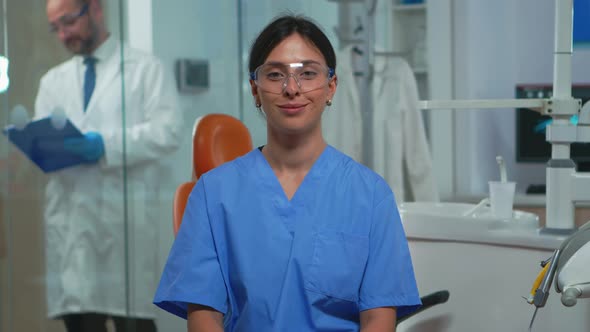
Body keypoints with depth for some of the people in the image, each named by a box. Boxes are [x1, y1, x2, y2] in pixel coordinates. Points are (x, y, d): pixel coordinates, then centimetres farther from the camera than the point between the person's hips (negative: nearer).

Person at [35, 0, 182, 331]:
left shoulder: (146, 68, 8)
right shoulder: (53, 81, 24)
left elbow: (168, 130, -5)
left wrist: (106, 145, -17)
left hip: (125, 219, -4)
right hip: (70, 220, 4)